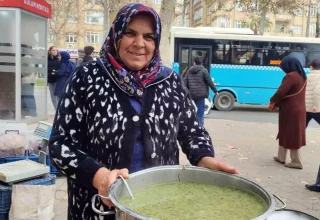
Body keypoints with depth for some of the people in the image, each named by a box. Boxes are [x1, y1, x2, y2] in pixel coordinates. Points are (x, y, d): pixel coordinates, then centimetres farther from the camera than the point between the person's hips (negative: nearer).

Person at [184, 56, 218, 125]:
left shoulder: (189, 71, 10)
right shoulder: (203, 70, -4)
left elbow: (185, 83, 9)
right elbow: (209, 82, -5)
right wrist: (215, 91, 3)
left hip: (192, 94, 6)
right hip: (201, 93, -5)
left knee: (199, 109, 21)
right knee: (200, 111, -3)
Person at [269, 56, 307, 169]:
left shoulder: (291, 76, -18)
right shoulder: (302, 76, 12)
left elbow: (281, 92, -19)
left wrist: (272, 102, 0)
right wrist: (277, 103, 10)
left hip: (290, 111, -9)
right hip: (299, 109, 9)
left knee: (290, 136, 0)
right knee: (290, 135, 16)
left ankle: (296, 161, 6)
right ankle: (281, 157, 25)